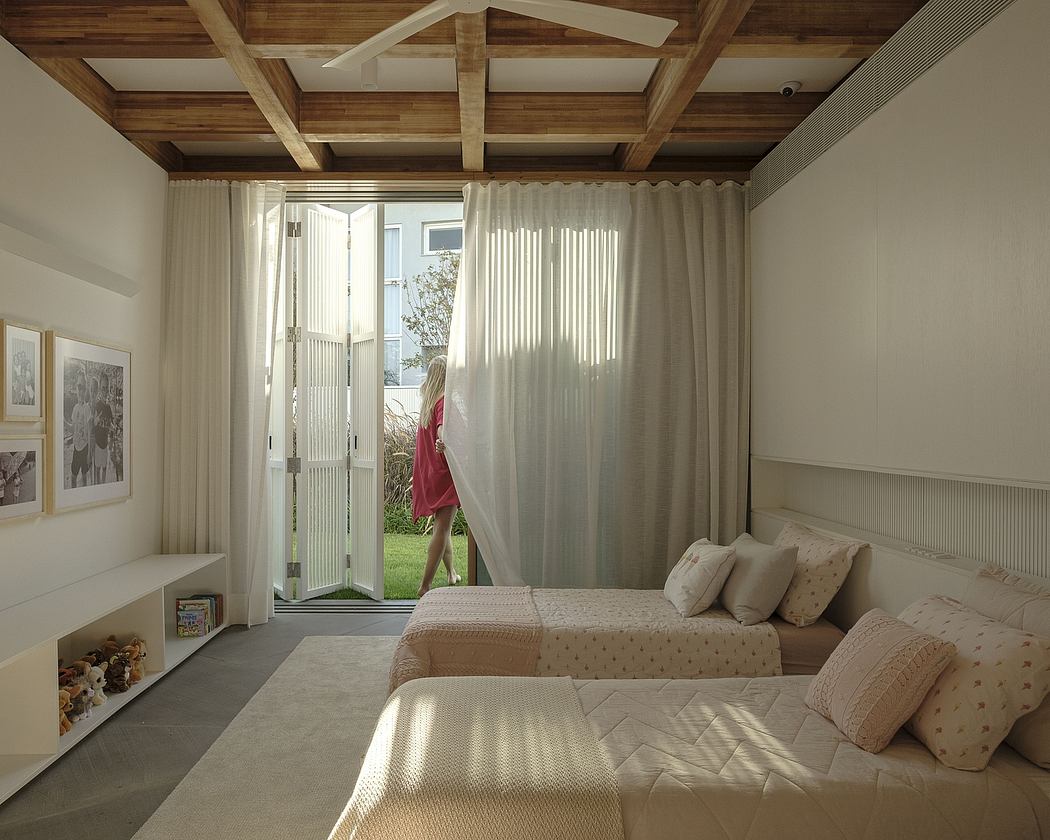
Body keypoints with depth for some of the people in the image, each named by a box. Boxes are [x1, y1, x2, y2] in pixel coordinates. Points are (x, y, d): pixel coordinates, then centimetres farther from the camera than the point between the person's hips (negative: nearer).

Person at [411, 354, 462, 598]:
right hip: (445, 472, -9)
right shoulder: (446, 400, -14)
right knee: (442, 528, -9)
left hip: (429, 474, 9)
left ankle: (452, 573, 37)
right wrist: (444, 444, -55)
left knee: (442, 525, 21)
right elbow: (442, 427, -35)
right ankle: (425, 586, -13)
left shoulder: (428, 400, 11)